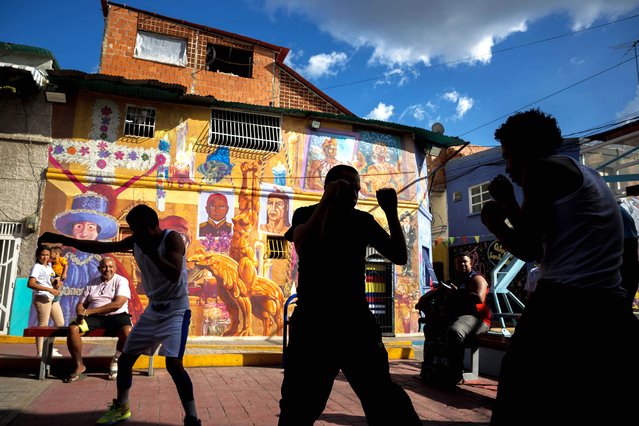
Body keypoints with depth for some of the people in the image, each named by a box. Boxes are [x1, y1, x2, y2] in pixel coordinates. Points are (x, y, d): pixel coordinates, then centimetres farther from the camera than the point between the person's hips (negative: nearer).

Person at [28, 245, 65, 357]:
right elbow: (30, 284, -20)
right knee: (43, 324, -7)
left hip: (52, 298, 9)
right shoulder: (37, 267, -7)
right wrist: (49, 289, -25)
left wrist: (56, 285, 4)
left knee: (60, 323, 10)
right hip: (42, 297, -9)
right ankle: (40, 352, 0)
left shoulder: (49, 266, 17)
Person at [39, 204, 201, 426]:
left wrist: (150, 251, -32)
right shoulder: (136, 241, 1)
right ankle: (121, 407, 35)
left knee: (173, 364, -21)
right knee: (125, 358, 13)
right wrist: (62, 239, 6)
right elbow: (99, 247, 9)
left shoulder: (172, 238, -19)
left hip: (176, 310, -7)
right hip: (153, 310, 8)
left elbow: (174, 275, -31)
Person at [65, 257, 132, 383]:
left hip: (116, 316, -4)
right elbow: (81, 304, 14)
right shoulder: (92, 284, 18)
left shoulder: (121, 281, 2)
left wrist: (90, 311, -15)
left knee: (127, 332, -33)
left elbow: (118, 304, -12)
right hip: (94, 317, 4)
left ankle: (115, 362, -4)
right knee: (72, 329, -23)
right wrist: (80, 313, -12)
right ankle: (79, 365, -3)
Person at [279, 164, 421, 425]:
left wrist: (391, 212, -8)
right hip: (313, 322, -2)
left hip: (356, 320, 2)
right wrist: (328, 200, -21)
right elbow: (303, 247, -21)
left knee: (386, 403, 1)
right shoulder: (306, 214, 1)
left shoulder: (362, 220, 7)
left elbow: (400, 257, 2)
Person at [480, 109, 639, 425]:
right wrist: (509, 202, 28)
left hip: (565, 307, -9)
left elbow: (527, 250, -10)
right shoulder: (585, 175, 25)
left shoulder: (541, 167, -2)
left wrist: (494, 221, 8)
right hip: (612, 315, 9)